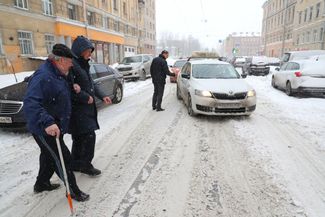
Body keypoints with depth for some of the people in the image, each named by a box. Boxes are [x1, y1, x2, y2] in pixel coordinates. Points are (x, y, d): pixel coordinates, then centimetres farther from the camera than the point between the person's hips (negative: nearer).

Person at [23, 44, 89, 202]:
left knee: (50, 155, 25)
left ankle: (42, 183, 45)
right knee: (62, 158, 0)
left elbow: (61, 94, 25)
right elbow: (30, 103, -36)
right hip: (44, 129, -10)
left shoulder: (57, 74, 7)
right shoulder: (43, 76, -25)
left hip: (55, 126, 10)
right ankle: (73, 191, 17)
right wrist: (47, 122, -46)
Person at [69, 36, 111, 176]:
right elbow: (70, 88, -24)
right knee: (89, 136, -5)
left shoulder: (83, 64, 13)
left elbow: (91, 84, 19)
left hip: (86, 107, 9)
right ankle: (86, 165, 12)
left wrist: (102, 96, 9)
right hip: (78, 108, -9)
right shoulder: (71, 64, -16)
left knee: (80, 137, 17)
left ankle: (76, 164, 31)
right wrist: (86, 97, -17)